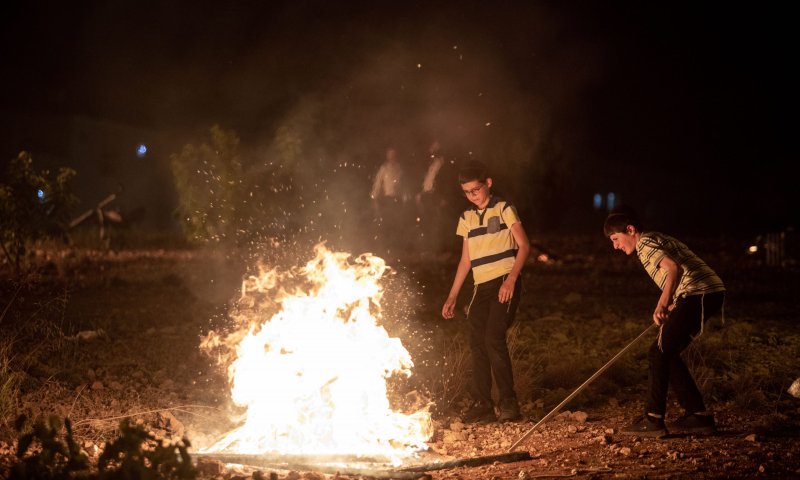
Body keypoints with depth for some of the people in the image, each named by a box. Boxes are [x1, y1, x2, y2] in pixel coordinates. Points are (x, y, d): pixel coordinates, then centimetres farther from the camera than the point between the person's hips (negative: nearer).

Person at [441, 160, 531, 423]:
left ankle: (509, 402, -11)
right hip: (481, 288, 6)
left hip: (504, 284, -6)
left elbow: (524, 246, -6)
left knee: (494, 339, -17)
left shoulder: (503, 209, 0)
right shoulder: (466, 218, 16)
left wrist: (511, 279, -19)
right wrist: (452, 297, 15)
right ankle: (482, 405, 3)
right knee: (477, 344, -1)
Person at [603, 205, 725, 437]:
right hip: (711, 292, 10)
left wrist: (663, 303, -23)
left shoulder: (645, 242, -4)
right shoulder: (659, 240, 25)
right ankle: (698, 415, 13)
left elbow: (674, 269, -20)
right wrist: (670, 305, 19)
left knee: (659, 354, -6)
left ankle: (653, 420, -5)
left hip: (699, 293, -10)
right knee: (666, 354, 13)